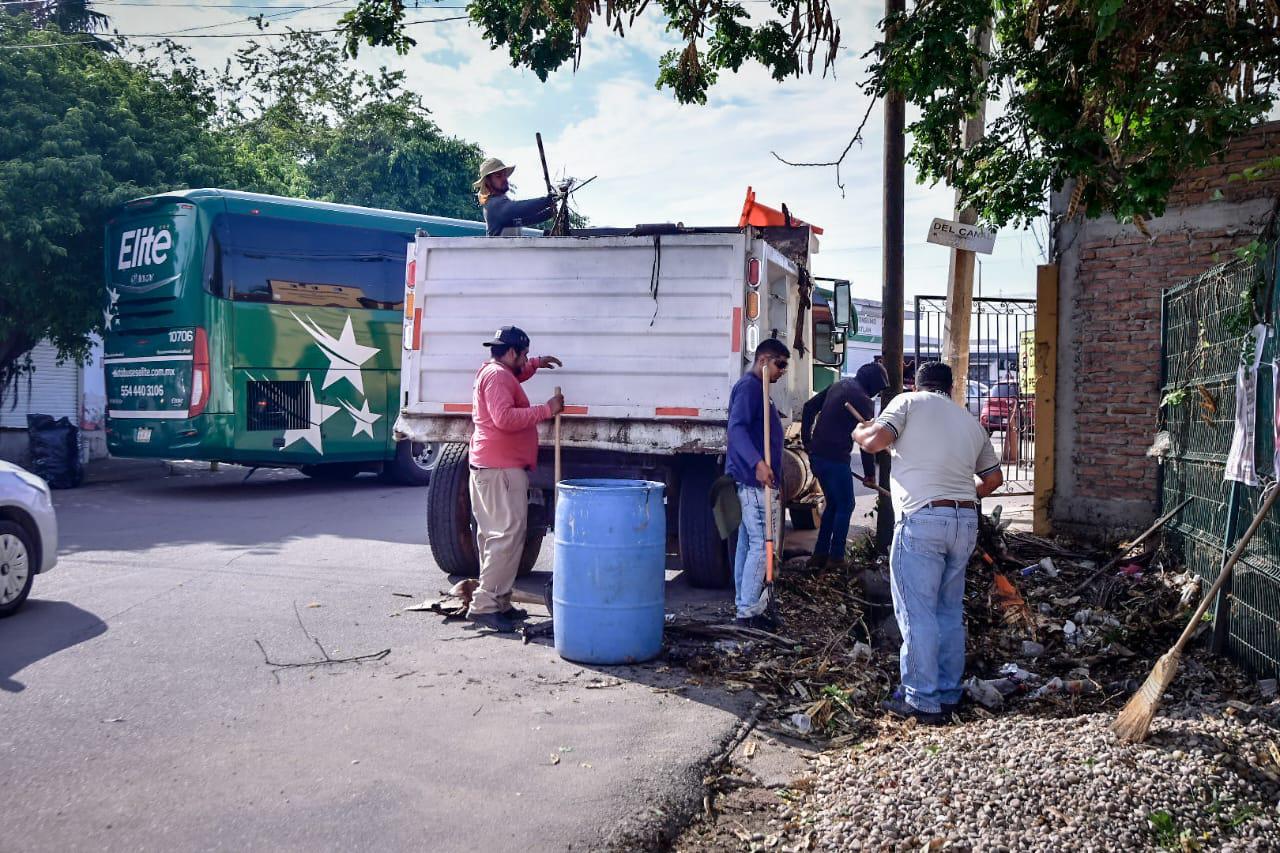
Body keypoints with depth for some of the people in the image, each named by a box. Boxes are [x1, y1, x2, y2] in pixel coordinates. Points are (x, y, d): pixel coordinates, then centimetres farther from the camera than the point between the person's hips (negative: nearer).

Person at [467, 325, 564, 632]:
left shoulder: (493, 372, 22)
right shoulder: (497, 375, -12)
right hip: (501, 469, -11)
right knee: (508, 535, -15)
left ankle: (498, 602, 16)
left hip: (489, 467, 11)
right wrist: (546, 410, -20)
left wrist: (536, 364, 34)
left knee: (493, 535, 11)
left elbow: (513, 378, 46)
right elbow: (505, 418, -24)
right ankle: (484, 604, -18)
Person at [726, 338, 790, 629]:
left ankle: (744, 604, 20)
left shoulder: (758, 388, 20)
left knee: (747, 543, 13)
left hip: (753, 480, 11)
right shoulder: (749, 386, -12)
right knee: (762, 544, -9)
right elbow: (737, 427, -25)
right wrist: (757, 462, -36)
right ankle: (749, 611, -6)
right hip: (756, 480, -11)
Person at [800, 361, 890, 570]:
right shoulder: (864, 400, -11)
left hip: (817, 454, 8)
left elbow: (809, 407, 14)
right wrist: (870, 473, 0)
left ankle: (819, 555, 18)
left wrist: (807, 440, 18)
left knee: (832, 504, 19)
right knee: (845, 506, 7)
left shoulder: (839, 385, 12)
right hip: (836, 458, -8)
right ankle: (836, 557, 6)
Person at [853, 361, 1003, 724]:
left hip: (922, 519, -6)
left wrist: (859, 433, 12)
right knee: (950, 611, 15)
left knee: (917, 612, 0)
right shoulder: (971, 421, 20)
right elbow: (993, 478, 25)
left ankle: (923, 700, 4)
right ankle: (949, 694, 23)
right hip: (966, 521, 6)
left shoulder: (909, 402, 2)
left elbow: (874, 442, -10)